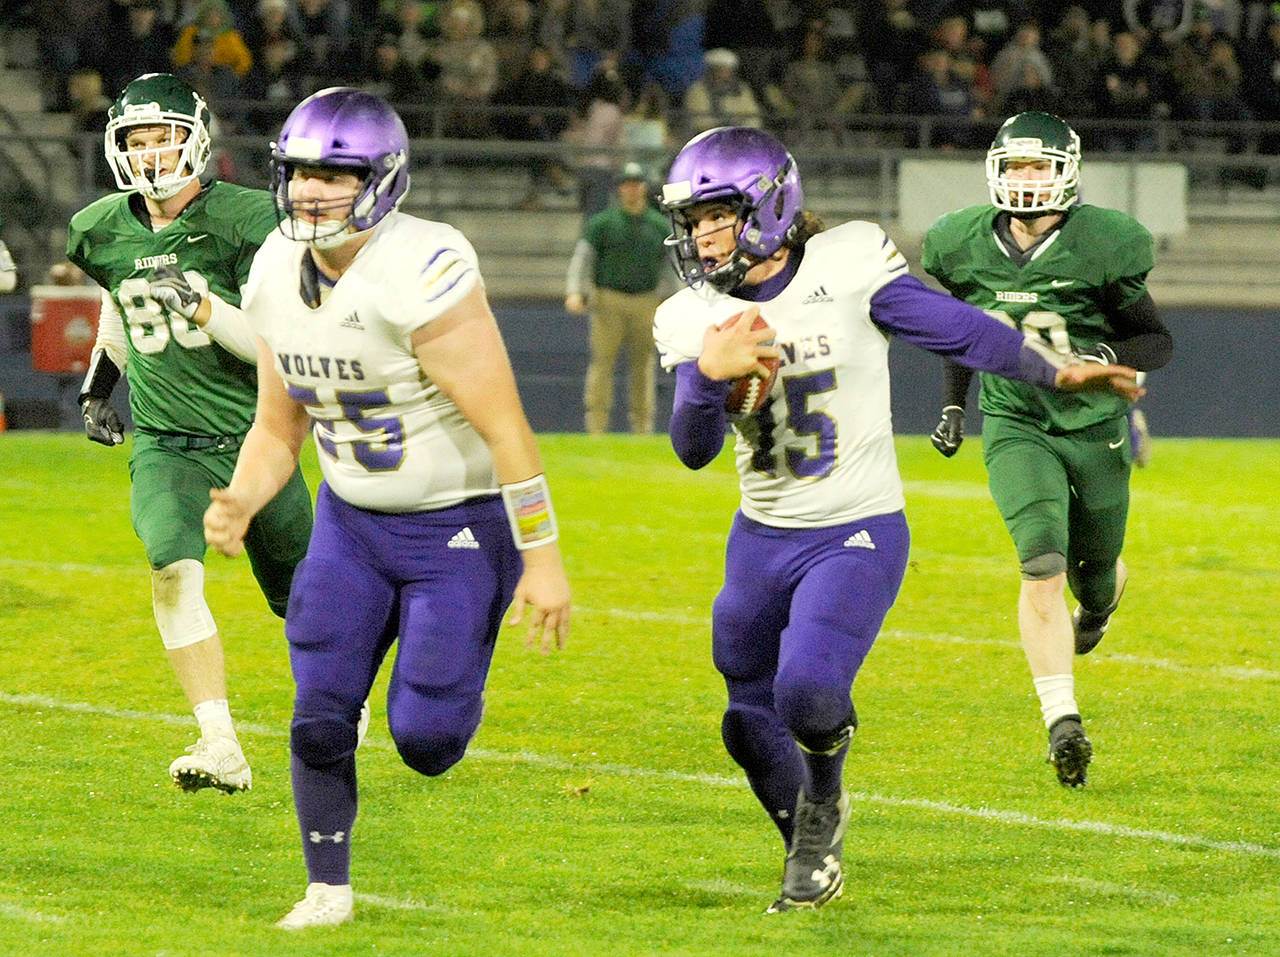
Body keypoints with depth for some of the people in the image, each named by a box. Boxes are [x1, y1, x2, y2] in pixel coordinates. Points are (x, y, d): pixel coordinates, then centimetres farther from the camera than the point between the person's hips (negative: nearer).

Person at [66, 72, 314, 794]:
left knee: (301, 595, 13)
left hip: (252, 435, -2)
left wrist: (203, 309, -29)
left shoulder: (247, 221, -14)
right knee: (175, 572, -24)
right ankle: (221, 747, -24)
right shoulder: (103, 231, 1)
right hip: (164, 443, 2)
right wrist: (99, 384, 21)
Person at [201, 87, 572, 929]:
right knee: (320, 718, -2)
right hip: (352, 520, 6)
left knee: (425, 738, -8)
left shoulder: (420, 276, -27)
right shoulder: (278, 277, -3)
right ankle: (329, 889, 15)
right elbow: (279, 427, 9)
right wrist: (239, 504, -11)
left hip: (460, 522, -6)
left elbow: (505, 428, -24)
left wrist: (542, 559, -21)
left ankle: (453, 697, 28)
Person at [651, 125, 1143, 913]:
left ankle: (823, 795, 8)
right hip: (762, 541, 5)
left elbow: (955, 328, -2)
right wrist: (709, 373, -29)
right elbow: (694, 448, -9)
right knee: (752, 725, 12)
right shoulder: (696, 320, -3)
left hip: (857, 537, -5)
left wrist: (1056, 374, 10)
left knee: (808, 687, -26)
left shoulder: (847, 268, -13)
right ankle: (814, 849, 41)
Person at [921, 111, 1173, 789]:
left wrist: (1104, 357, -22)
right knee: (1042, 565, -20)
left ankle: (1100, 602, 55)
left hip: (1094, 427, 0)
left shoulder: (1099, 247, -12)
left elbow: (1158, 341, -3)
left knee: (1094, 572, 14)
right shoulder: (967, 246, -3)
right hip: (1016, 427, 0)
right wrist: (953, 406, 15)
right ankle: (1063, 723, -20)